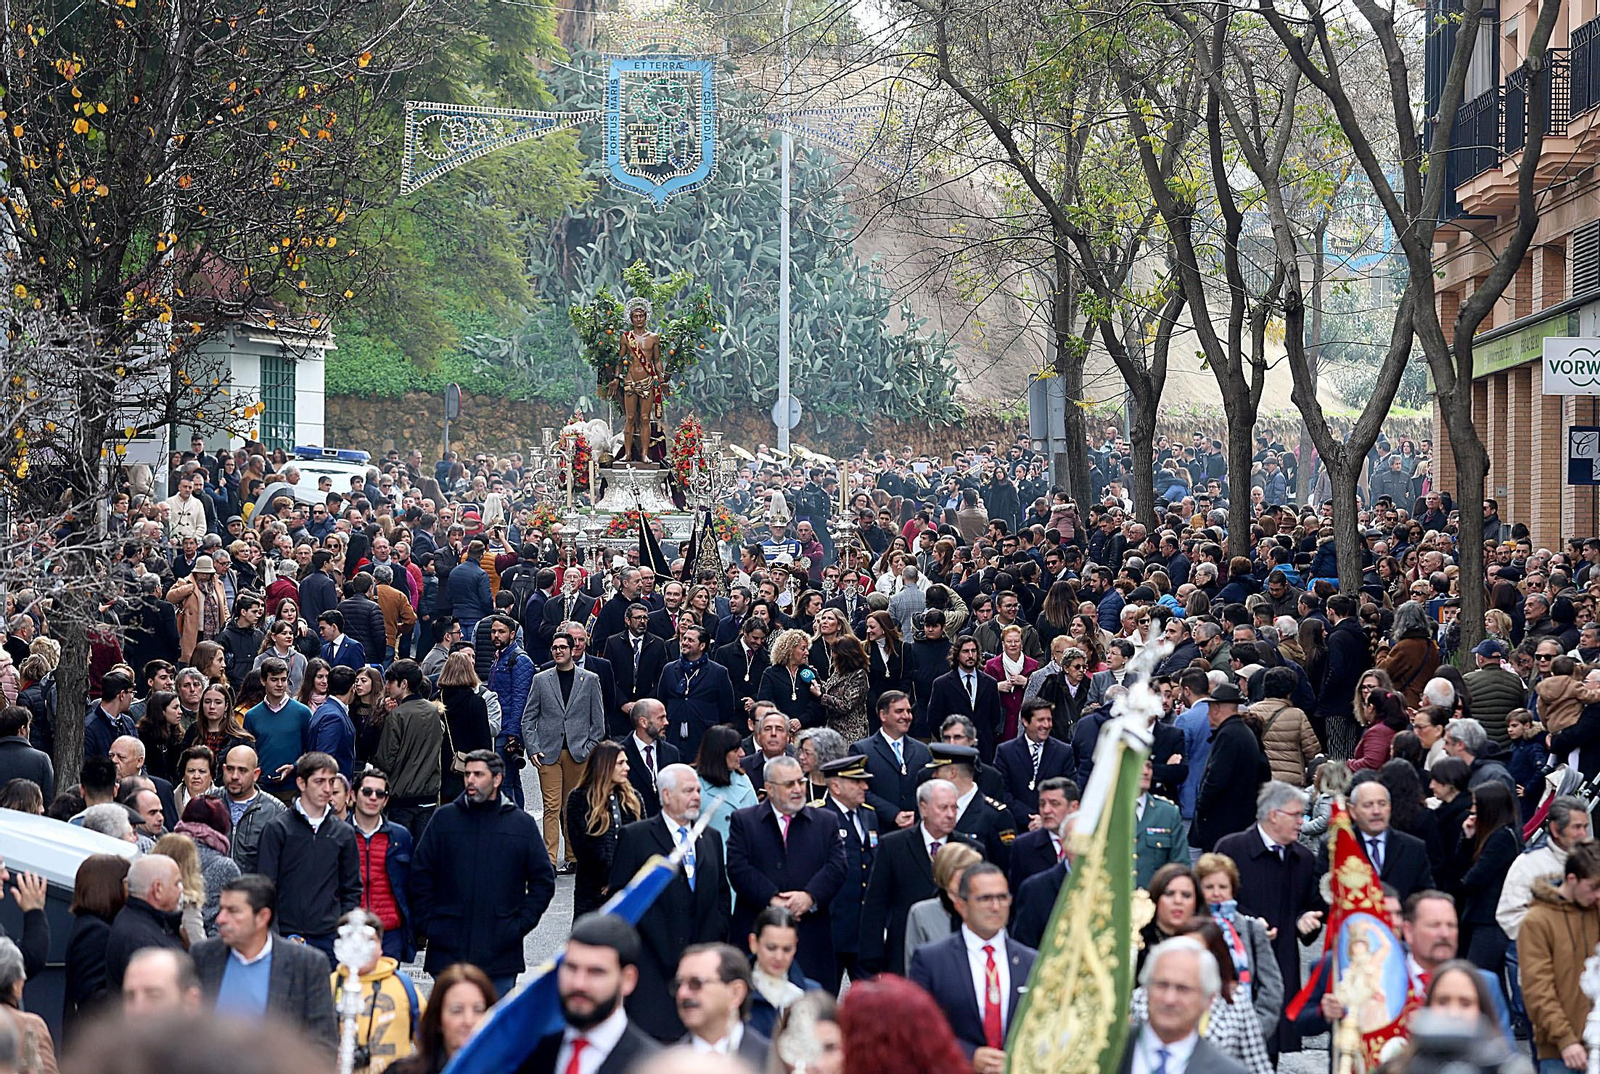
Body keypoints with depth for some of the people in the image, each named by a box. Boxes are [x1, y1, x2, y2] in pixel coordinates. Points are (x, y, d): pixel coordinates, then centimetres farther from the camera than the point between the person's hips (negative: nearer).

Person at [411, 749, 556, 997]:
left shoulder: (522, 824, 5)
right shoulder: (444, 818, 4)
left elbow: (543, 880, 9)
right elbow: (420, 876, 7)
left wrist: (522, 923, -1)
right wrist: (428, 922, -1)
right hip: (448, 947, 0)